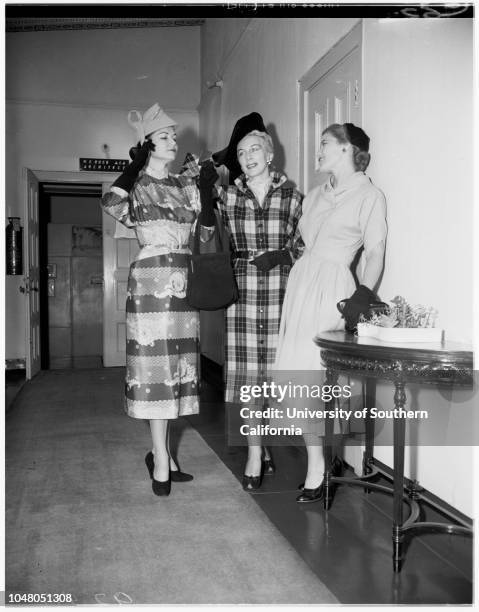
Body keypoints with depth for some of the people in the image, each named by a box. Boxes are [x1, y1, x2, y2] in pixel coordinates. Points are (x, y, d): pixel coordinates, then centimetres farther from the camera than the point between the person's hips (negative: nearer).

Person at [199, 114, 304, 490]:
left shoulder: (291, 197, 6)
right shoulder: (227, 195, 8)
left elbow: (303, 243, 10)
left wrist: (281, 255, -10)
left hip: (281, 291, 0)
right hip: (243, 290, 1)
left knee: (276, 368, 3)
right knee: (246, 371, 0)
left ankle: (262, 442, 22)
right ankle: (256, 452, 10)